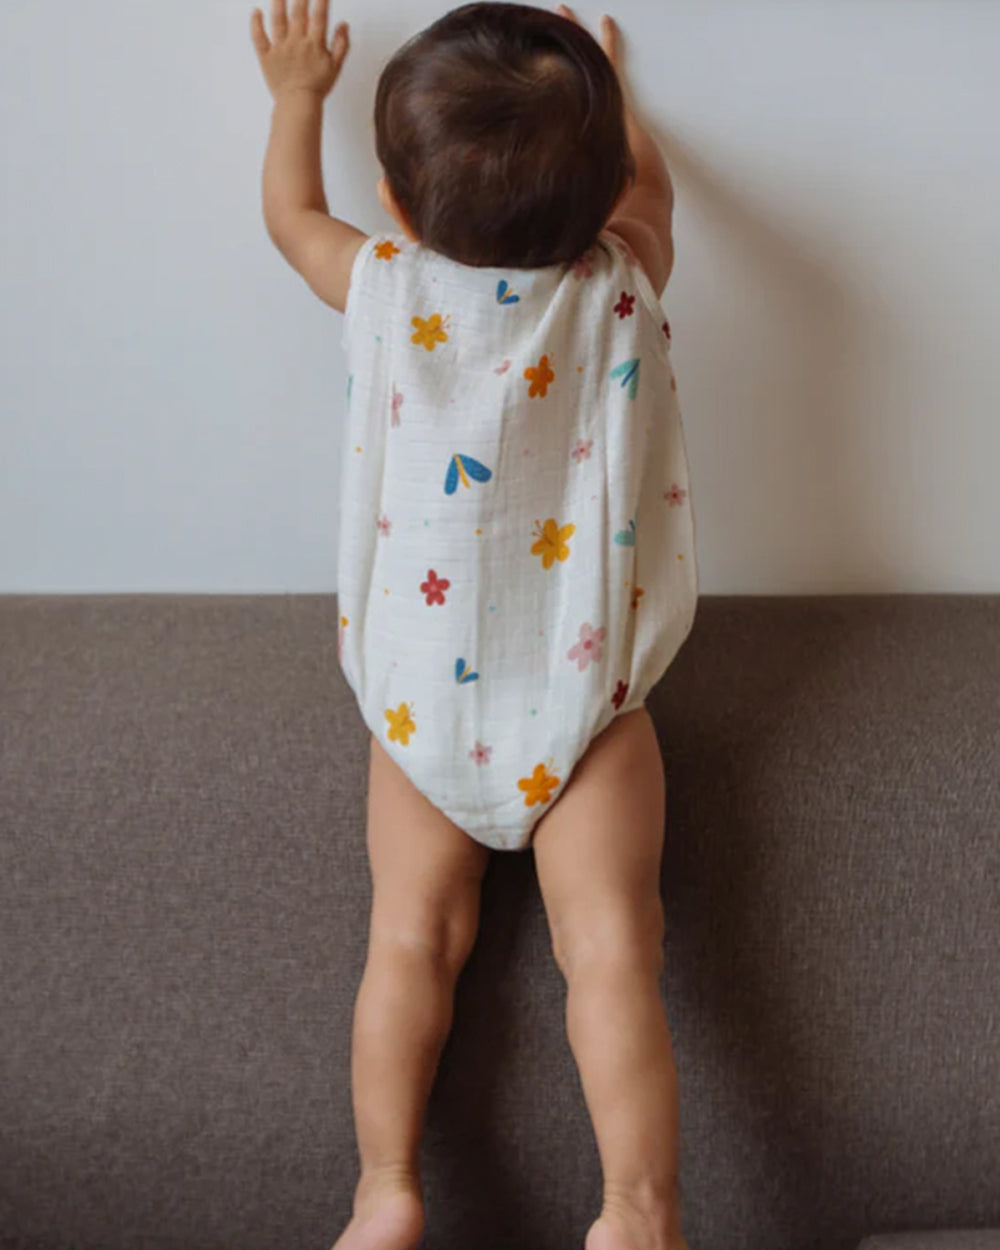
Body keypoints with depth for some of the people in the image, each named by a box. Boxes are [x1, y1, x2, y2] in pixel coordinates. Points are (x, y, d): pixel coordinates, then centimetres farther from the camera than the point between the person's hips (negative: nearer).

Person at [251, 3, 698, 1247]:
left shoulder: (385, 290, -6)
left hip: (421, 704, 1)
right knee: (610, 948, -8)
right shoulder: (622, 290, -6)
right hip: (585, 695, -1)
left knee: (411, 935, 3)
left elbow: (290, 212, 17)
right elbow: (646, 184, 19)